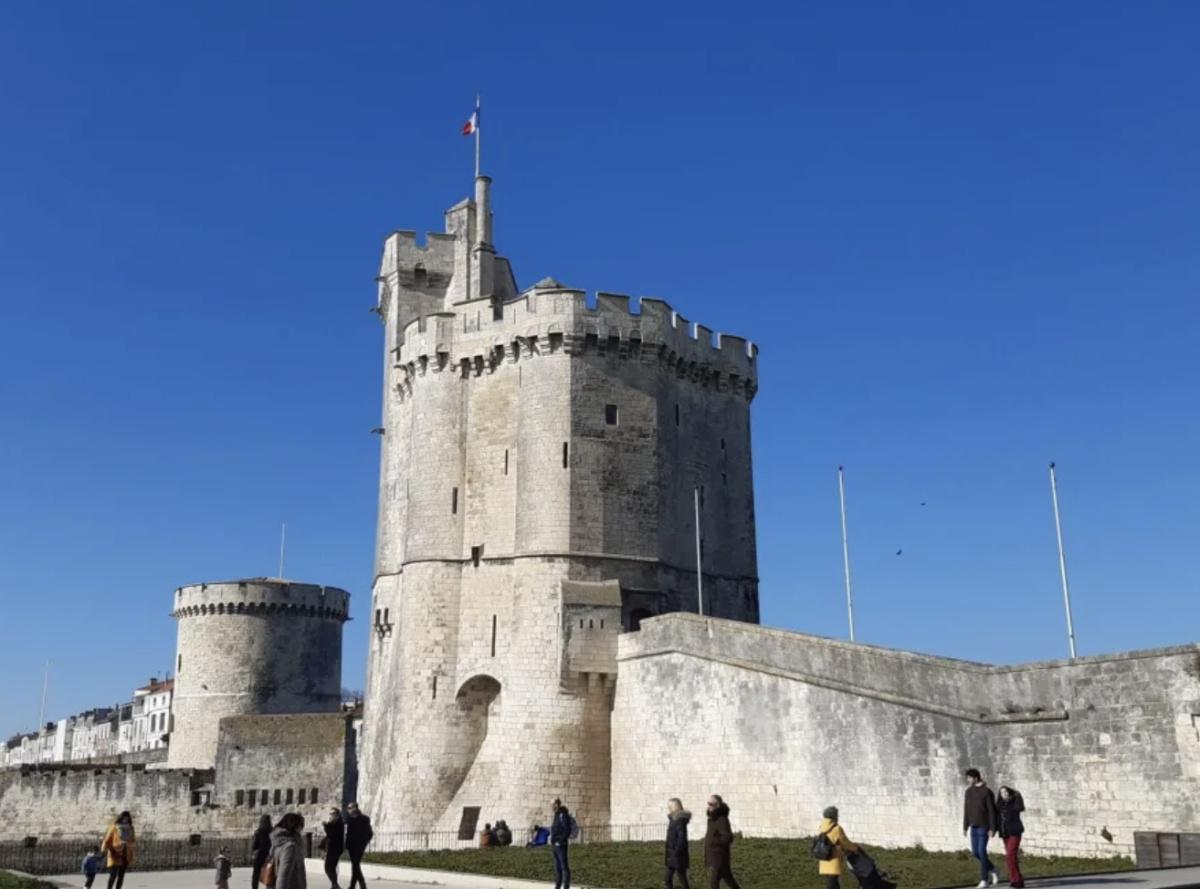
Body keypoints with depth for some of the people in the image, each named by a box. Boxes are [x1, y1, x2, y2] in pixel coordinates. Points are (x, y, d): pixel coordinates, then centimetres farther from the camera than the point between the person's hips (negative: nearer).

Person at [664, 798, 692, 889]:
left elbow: (682, 837, -23)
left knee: (681, 875, 0)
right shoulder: (674, 818, 10)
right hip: (672, 852, 9)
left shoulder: (680, 819, -18)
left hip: (677, 854, -9)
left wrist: (677, 851, -24)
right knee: (668, 877, 13)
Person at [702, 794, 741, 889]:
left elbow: (728, 838, -27)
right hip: (713, 856, 9)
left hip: (719, 857, -9)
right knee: (728, 878, 19)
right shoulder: (713, 818, 8)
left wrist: (712, 840, -22)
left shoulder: (722, 820, -20)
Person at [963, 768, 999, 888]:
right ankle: (992, 870, 28)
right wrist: (965, 827, 9)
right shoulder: (968, 791, 5)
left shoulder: (987, 792, -14)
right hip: (974, 827, 6)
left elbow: (992, 811, -13)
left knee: (982, 852, -8)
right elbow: (966, 810, 9)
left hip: (984, 826, -6)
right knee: (975, 852, 5)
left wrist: (992, 829, -17)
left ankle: (984, 879, 4)